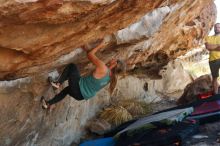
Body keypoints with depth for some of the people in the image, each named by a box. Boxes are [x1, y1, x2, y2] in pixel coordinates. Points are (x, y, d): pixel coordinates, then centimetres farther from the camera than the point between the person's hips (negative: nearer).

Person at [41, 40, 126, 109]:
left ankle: (58, 83, 9)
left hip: (78, 89, -8)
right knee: (67, 89, 38)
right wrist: (87, 51, 15)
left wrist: (100, 46, -4)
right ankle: (48, 104, 43)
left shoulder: (103, 68, -25)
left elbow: (90, 55, -15)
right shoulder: (110, 77, 1)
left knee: (71, 66, 10)